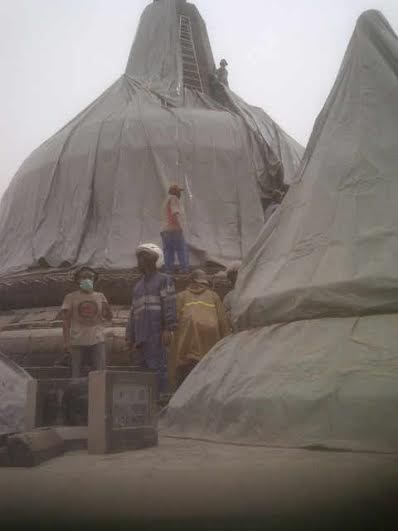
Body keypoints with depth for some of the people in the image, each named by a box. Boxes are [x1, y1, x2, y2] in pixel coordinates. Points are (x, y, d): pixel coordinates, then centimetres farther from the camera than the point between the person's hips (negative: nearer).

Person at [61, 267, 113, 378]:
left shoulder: (100, 296, 11)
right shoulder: (71, 297, 4)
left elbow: (109, 317, 11)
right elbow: (66, 321, 1)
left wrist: (106, 307, -11)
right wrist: (67, 342, -7)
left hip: (97, 341, 2)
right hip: (77, 342, -1)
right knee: (76, 375, 2)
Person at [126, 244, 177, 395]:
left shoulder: (164, 280, 5)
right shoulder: (138, 285, 26)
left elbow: (169, 306, -7)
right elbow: (133, 312, 25)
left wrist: (168, 329, -18)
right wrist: (130, 336, 19)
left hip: (157, 334, -7)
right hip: (141, 336, 7)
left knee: (157, 367, -12)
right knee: (144, 368, 6)